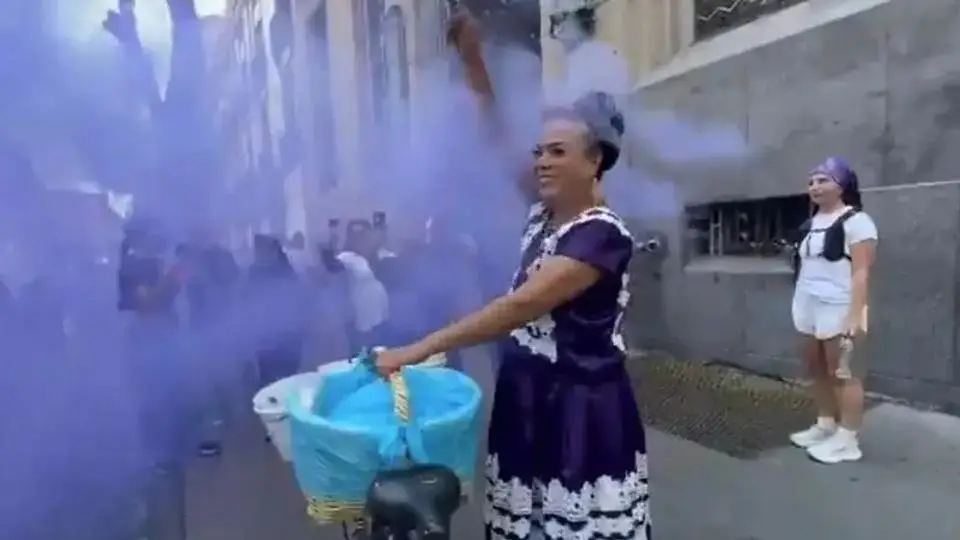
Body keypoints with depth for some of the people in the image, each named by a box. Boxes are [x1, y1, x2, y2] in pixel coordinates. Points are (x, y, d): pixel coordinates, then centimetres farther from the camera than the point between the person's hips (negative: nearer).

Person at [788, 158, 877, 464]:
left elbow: (860, 272, -14)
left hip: (837, 309, -8)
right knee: (817, 370, 14)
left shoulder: (855, 221, -8)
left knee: (843, 373, -2)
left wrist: (855, 314, -21)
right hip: (808, 307, 8)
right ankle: (825, 425, 28)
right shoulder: (813, 223, 16)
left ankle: (847, 440, 6)